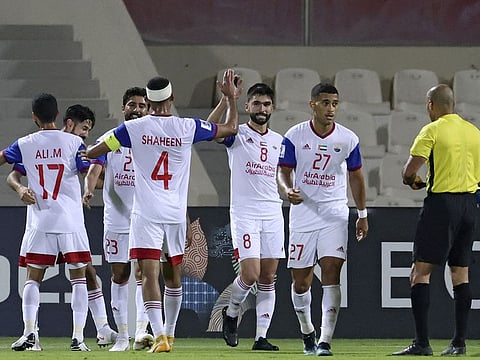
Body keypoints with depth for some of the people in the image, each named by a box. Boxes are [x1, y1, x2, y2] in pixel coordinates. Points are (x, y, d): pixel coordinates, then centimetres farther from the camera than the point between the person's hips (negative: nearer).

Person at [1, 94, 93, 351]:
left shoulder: (25, 145, 2)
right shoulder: (73, 143, -3)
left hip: (39, 222, 1)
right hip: (70, 222, -1)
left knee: (33, 278, 7)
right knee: (78, 278, 4)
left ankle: (29, 333, -6)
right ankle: (78, 337, -4)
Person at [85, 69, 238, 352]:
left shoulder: (133, 129, -3)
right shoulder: (188, 128, -1)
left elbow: (92, 153, 5)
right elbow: (231, 128, 12)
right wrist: (231, 97, 26)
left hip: (146, 214, -2)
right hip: (176, 213, 2)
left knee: (150, 274, -8)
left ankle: (160, 335, -22)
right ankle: (169, 332, 27)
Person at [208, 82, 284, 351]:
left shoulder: (279, 141, 14)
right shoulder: (237, 135, -1)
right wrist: (226, 98, -32)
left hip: (273, 213, 5)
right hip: (244, 213, -5)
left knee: (268, 278, 2)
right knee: (250, 274, -14)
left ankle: (262, 336, 5)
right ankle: (232, 312, 15)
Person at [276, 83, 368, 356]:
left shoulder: (348, 139, -1)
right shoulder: (295, 136, -4)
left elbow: (355, 177, 12)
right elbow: (283, 173, 0)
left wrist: (363, 215, 13)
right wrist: (287, 191, -22)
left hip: (335, 213, 0)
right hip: (303, 213, 0)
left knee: (331, 271, -16)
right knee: (301, 281, 4)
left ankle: (325, 341, -17)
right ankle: (307, 333, 29)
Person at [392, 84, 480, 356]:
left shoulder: (432, 130, -8)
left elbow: (410, 171, -12)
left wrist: (413, 180, 9)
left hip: (442, 203, -6)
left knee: (420, 272, -3)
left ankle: (422, 342, -10)